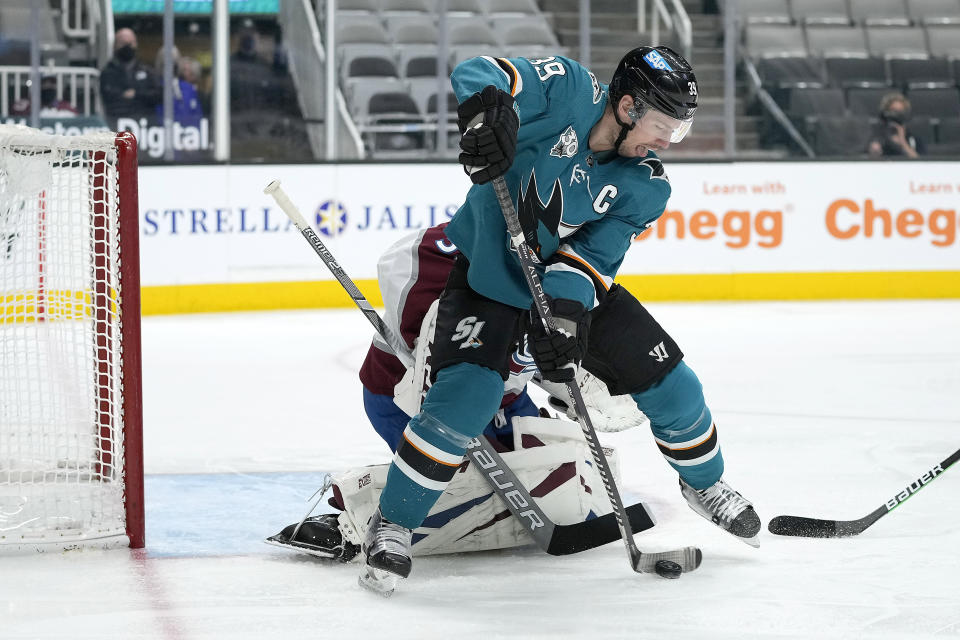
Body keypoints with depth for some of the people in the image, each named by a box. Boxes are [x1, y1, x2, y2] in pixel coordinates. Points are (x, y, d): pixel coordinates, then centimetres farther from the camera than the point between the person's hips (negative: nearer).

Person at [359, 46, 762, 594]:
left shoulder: (646, 185, -12)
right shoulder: (569, 91, -22)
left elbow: (593, 254, -18)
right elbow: (477, 74, -31)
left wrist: (568, 308, -37)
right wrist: (488, 110, -54)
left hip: (575, 286, 4)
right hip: (488, 274, -4)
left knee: (669, 382, 1)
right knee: (466, 397, -26)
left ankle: (704, 482, 31)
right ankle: (393, 524, -9)